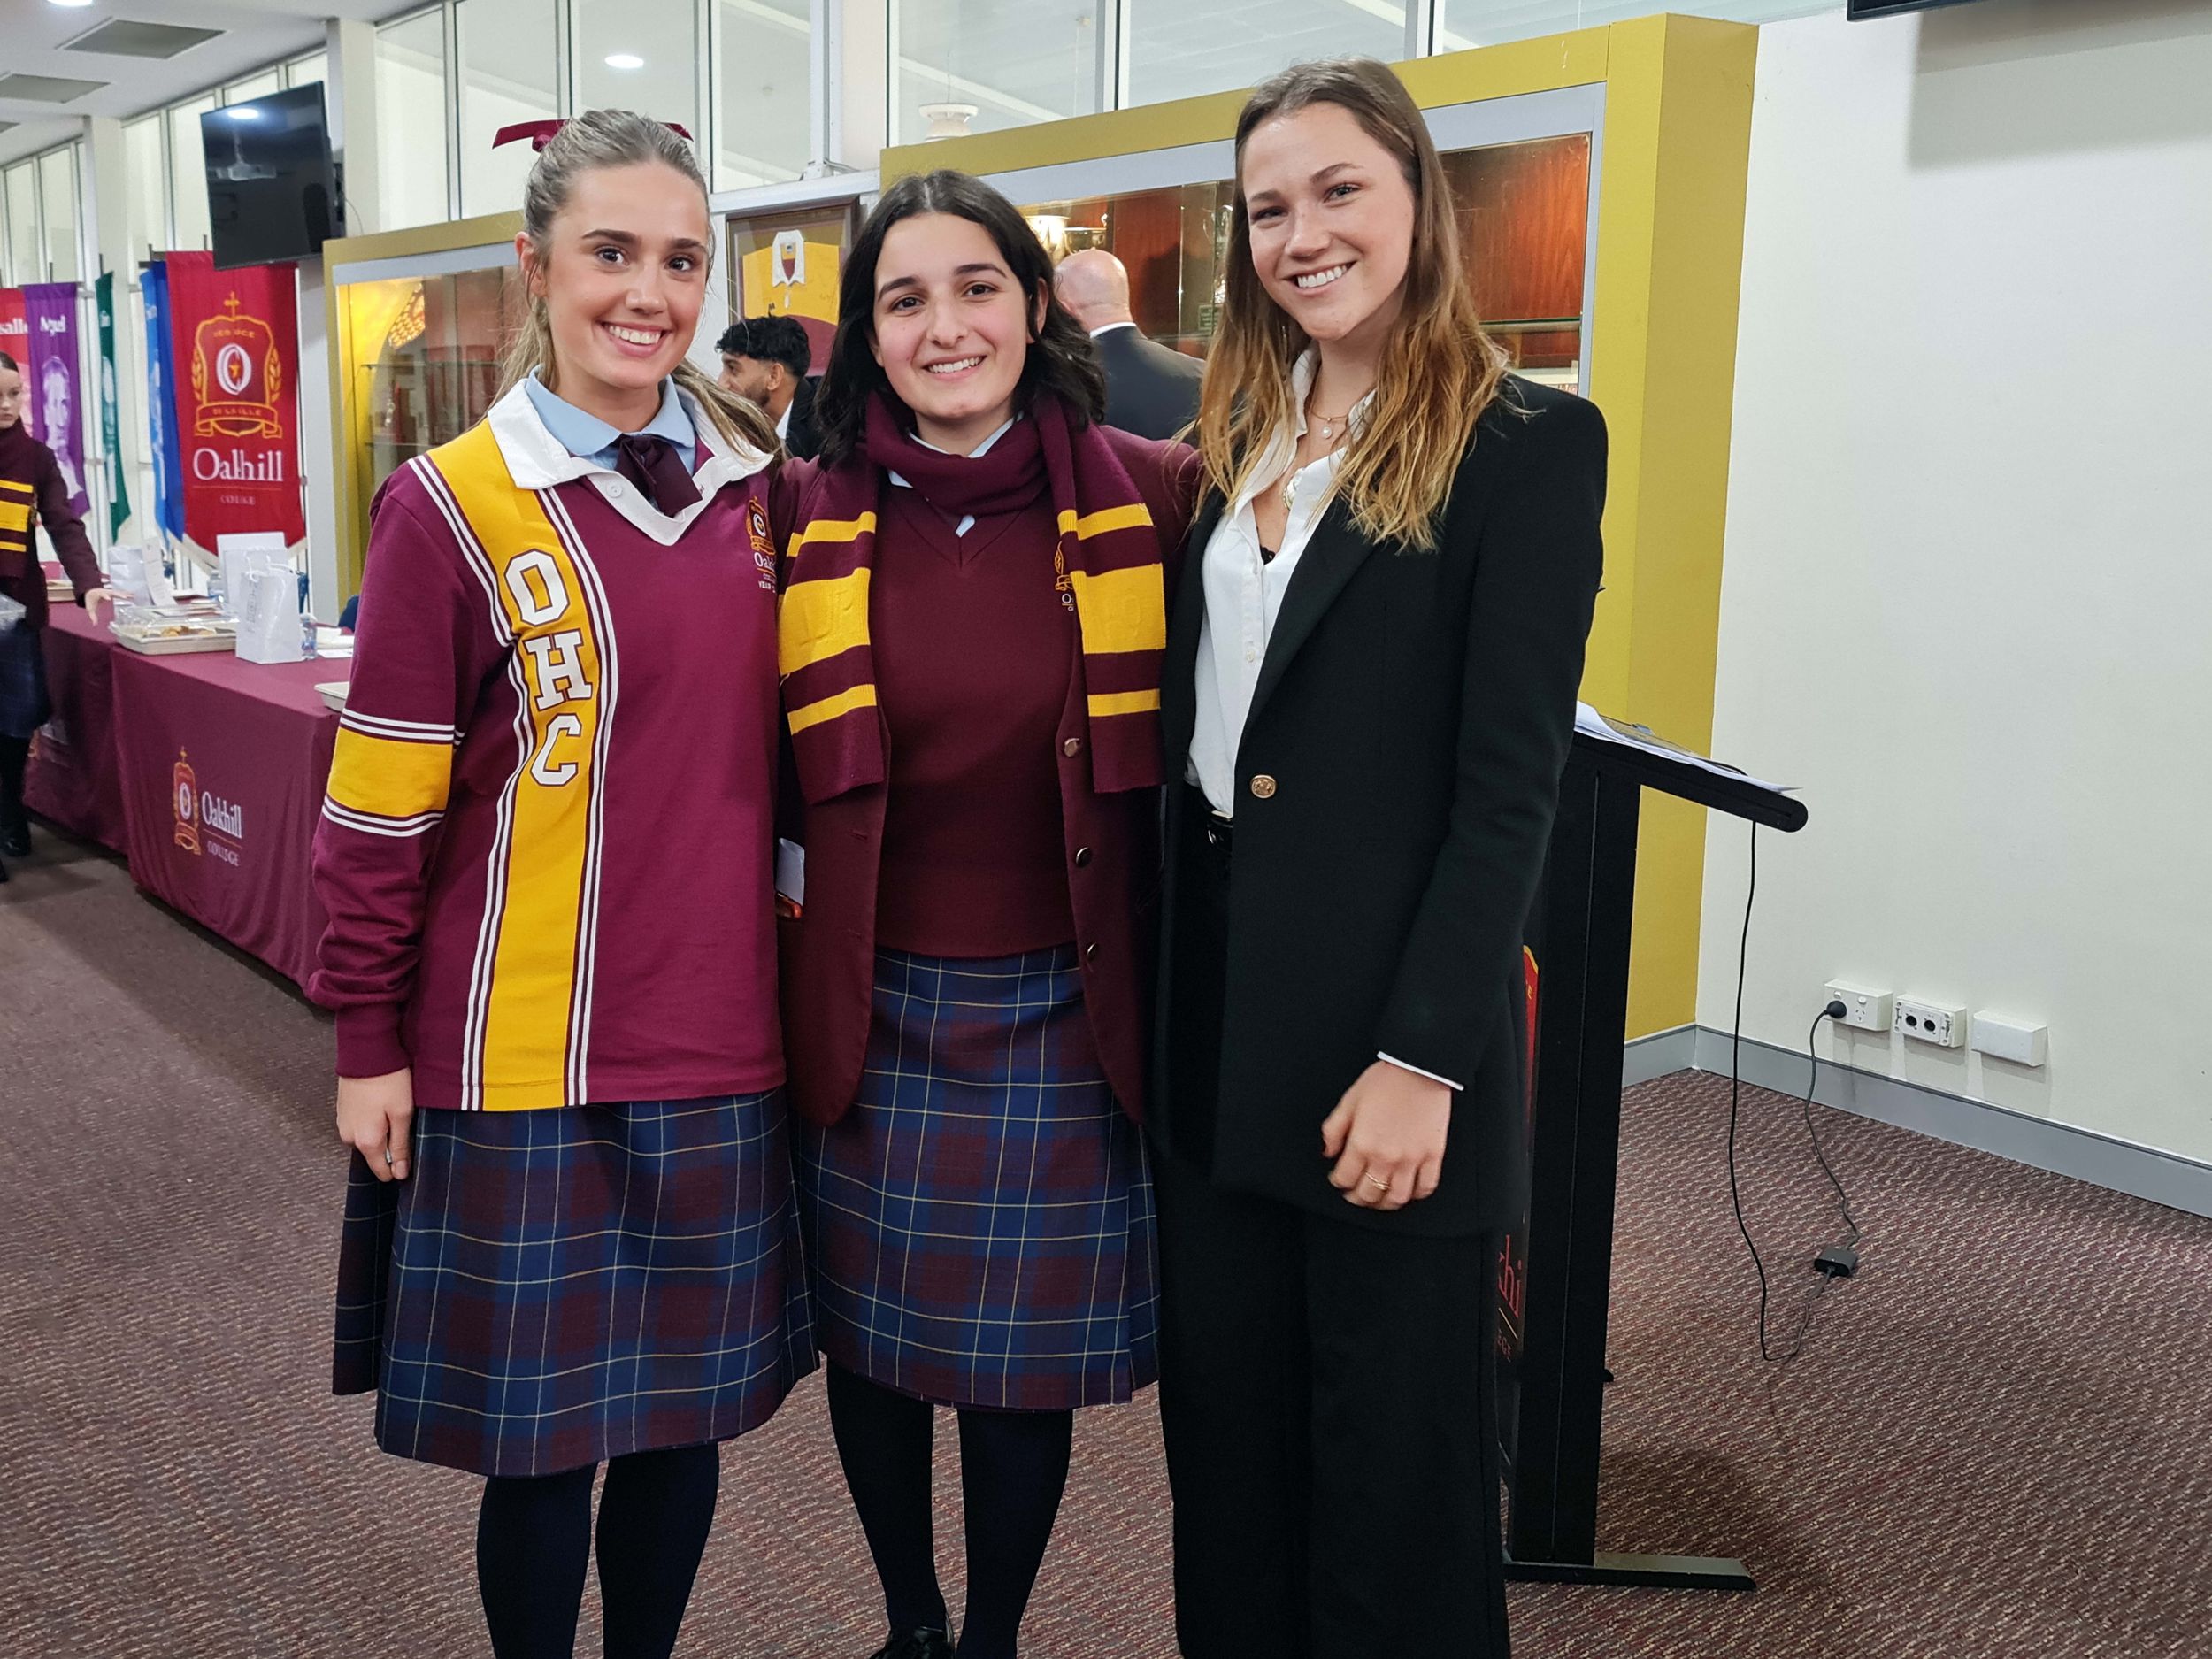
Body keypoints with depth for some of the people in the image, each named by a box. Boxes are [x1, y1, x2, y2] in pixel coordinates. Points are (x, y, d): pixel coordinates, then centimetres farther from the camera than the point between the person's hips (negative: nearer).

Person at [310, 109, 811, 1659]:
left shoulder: (754, 486, 6)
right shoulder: (453, 506, -7)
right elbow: (381, 807, -5)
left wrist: (790, 972, 12)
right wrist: (369, 1041, -3)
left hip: (723, 1048, 4)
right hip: (526, 1061, -4)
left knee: (687, 1406, 15)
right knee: (544, 1432, 8)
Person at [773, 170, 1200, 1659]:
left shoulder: (1147, 500, -7)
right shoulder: (807, 519, -3)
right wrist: (795, 984, 0)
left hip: (1061, 1013, -1)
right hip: (868, 1008, 1)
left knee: (1025, 1356, 11)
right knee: (873, 1340, 14)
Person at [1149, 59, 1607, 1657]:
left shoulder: (1529, 443, -8)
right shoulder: (1236, 442, 11)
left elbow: (1511, 785, -13)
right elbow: (1186, 726, 11)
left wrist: (1426, 1057, -16)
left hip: (1387, 1039, -6)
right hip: (1212, 1011, 6)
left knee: (1392, 1452, 9)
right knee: (1224, 1423, 17)